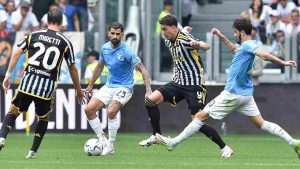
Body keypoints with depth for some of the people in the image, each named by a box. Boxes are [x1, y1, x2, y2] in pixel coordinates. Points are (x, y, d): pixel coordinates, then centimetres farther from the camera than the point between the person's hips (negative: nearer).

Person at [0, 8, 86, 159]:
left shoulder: (33, 35, 7)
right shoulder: (65, 43, 4)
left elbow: (17, 53, 1)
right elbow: (72, 69, 10)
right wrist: (79, 90, 21)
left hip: (28, 82, 0)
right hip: (47, 87, 0)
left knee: (13, 112, 13)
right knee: (44, 118, 21)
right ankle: (33, 151, 15)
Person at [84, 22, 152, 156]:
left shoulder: (127, 52, -18)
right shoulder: (105, 48, 2)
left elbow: (142, 69, -18)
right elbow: (100, 67, 19)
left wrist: (148, 90, -27)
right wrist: (90, 86, 23)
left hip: (124, 88, -7)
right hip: (109, 86, 7)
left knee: (111, 112, -28)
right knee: (89, 109, -3)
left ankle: (110, 146, -14)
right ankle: (102, 141, 5)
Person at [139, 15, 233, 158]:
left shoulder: (184, 40, -19)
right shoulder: (168, 41, 6)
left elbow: (206, 46, -35)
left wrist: (198, 44, -57)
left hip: (194, 85, -8)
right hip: (178, 82, 8)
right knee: (150, 100, -9)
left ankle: (224, 147, 3)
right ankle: (156, 136, 4)